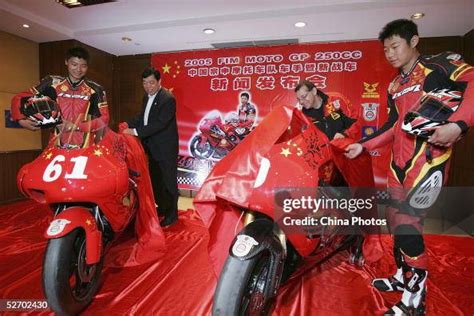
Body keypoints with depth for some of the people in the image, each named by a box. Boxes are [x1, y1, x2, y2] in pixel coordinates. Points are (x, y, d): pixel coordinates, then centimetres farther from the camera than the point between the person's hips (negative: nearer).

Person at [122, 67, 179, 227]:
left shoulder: (168, 99, -19)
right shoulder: (147, 97, 9)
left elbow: (160, 123, -27)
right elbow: (142, 116, 14)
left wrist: (135, 132, -26)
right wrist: (128, 124, -4)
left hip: (166, 148, -9)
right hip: (153, 148, 9)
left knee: (169, 181, 3)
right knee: (155, 180, 20)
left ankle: (172, 214, 18)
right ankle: (162, 207, 38)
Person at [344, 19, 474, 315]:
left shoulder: (440, 64, -2)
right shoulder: (394, 86, 19)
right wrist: (363, 145, 13)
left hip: (429, 156, -8)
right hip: (399, 158, 8)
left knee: (408, 224, -15)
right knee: (395, 220, 12)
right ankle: (403, 277, 32)